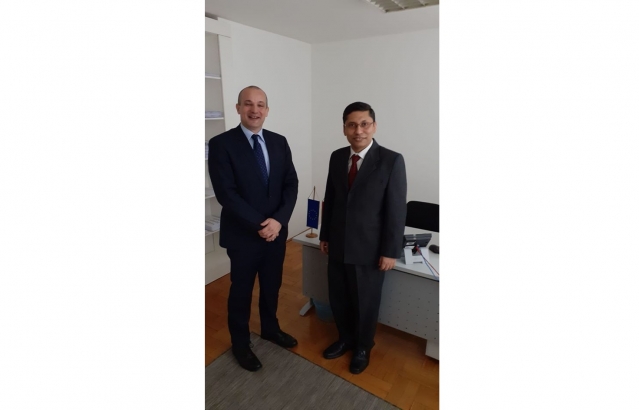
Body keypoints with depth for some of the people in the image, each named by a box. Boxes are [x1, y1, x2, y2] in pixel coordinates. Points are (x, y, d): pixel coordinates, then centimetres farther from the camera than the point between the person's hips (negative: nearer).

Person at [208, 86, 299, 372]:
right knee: (241, 292, 14)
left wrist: (278, 220, -15)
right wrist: (259, 225, -20)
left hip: (277, 231, 4)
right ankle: (240, 343, 37)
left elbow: (291, 185, 0)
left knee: (272, 286, 21)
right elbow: (226, 194, -17)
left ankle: (270, 328, 46)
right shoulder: (221, 144, -10)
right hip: (243, 235, -4)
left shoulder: (279, 142, 3)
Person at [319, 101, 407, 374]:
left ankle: (363, 348, 42)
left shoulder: (392, 161, -12)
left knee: (366, 303, 15)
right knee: (338, 298, 19)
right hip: (338, 246, 5)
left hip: (369, 249, -4)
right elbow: (330, 199, 9)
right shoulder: (337, 157, 3)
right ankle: (345, 339, 46)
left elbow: (397, 210, -11)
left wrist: (390, 251, -11)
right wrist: (325, 235, 11)